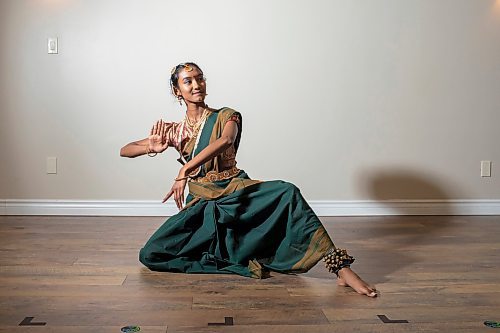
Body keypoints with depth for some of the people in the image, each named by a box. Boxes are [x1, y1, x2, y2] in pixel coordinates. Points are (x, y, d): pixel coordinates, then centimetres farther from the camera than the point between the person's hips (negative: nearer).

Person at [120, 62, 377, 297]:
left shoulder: (225, 116, 5)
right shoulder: (176, 130, 13)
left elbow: (225, 140, -21)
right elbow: (125, 150, 15)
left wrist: (184, 171, -30)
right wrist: (153, 148, -9)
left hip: (235, 193, -2)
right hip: (201, 205, 3)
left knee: (287, 193, -33)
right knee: (150, 255, -20)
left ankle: (342, 269, -39)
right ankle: (242, 265, -25)